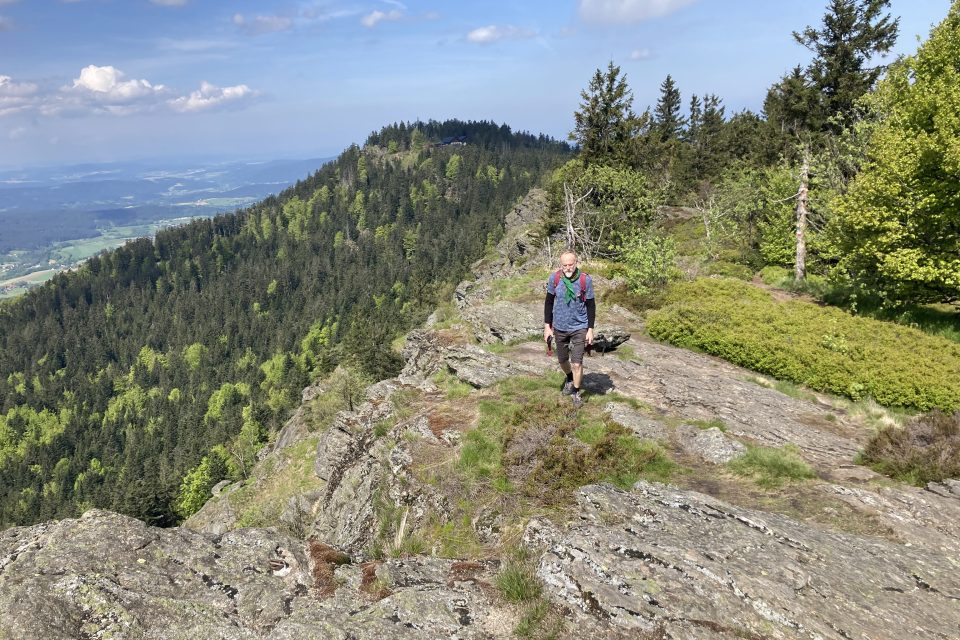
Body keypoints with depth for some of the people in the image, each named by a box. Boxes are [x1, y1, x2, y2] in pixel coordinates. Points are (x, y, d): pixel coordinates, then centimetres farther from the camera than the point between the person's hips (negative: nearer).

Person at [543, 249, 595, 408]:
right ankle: (569, 379, 50)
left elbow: (591, 305, -5)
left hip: (579, 328, -2)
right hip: (559, 328, 2)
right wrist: (547, 326, 1)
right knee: (562, 360, 18)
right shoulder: (554, 278, -11)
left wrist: (590, 329, -5)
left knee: (577, 363, -4)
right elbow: (549, 302, 1)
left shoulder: (586, 280, -15)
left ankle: (576, 392, 19)